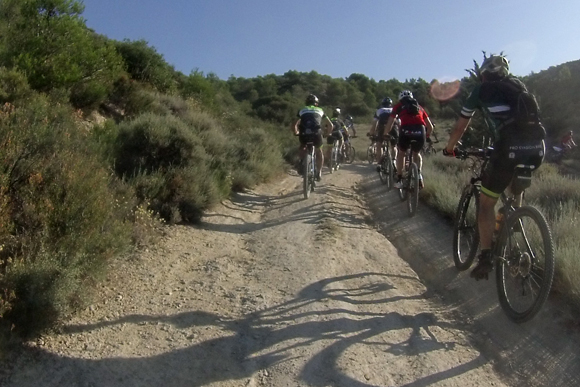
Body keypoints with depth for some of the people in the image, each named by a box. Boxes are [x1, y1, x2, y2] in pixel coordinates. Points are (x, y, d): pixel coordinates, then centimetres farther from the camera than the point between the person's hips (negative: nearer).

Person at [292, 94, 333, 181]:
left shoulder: (302, 110, 24)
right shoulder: (320, 111, 26)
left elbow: (294, 125, 15)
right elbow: (330, 125, 22)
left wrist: (296, 133, 34)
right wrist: (327, 133, 38)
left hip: (304, 134, 0)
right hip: (316, 133, 0)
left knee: (302, 147, 33)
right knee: (319, 151, 26)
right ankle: (319, 172, 19)